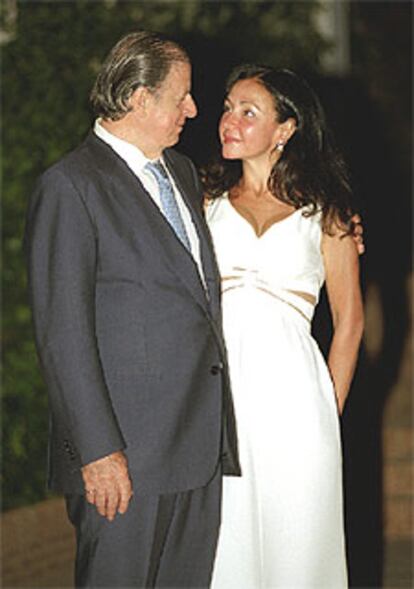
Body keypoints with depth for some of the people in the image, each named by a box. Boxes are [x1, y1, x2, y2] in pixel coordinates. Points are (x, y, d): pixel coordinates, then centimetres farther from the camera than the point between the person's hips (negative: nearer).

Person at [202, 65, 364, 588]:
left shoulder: (322, 210, 7)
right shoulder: (207, 202, 12)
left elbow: (349, 319, 8)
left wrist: (330, 412, 3)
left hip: (290, 387, -1)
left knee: (295, 542, 3)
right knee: (223, 542, 2)